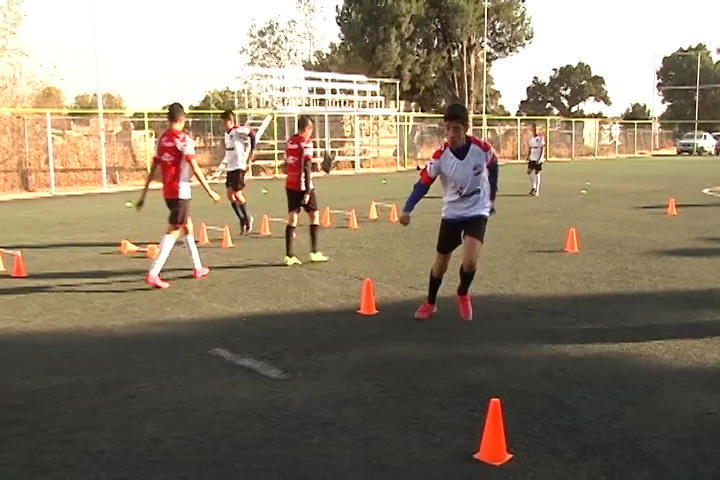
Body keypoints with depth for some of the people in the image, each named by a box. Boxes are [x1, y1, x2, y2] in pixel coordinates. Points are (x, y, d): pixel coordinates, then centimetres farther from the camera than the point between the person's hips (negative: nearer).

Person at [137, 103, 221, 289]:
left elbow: (153, 168, 10)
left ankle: (198, 268, 30)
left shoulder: (162, 139, 9)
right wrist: (210, 192, -7)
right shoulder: (184, 139, -11)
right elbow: (195, 169, -13)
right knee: (173, 231, -6)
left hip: (167, 192, 7)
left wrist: (144, 193, 15)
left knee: (187, 225, 20)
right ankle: (153, 273, -14)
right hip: (180, 191, -7)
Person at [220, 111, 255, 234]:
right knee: (230, 194, 4)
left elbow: (251, 133, -18)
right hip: (230, 167, 9)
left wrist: (252, 150, -17)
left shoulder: (238, 131, -12)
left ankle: (247, 218, 12)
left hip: (239, 166, -9)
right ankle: (243, 220, 14)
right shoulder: (227, 133, 14)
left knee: (237, 194, -7)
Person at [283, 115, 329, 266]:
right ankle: (314, 252, 7)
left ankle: (289, 255, 1)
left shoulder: (289, 142, 10)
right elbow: (307, 167, -15)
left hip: (290, 184, 6)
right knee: (314, 215, 7)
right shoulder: (306, 142, -10)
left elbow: (286, 164, 15)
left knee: (292, 217, 6)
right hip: (303, 185, -6)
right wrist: (308, 191, -17)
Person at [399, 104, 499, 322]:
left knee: (470, 261, -21)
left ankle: (463, 294, 11)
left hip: (477, 211, -1)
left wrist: (492, 198, 12)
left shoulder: (482, 148, -18)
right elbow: (424, 182, -16)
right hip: (451, 213, 1)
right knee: (441, 262, 10)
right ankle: (430, 302, 35)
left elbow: (493, 168, 3)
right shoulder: (440, 156, -19)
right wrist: (407, 209, -31)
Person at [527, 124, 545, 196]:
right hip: (531, 158, 6)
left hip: (538, 159, -6)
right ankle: (532, 188, 21)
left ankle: (537, 191, 1)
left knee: (537, 174, -4)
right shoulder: (531, 139, 13)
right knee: (529, 172, 6)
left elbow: (542, 149, -9)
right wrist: (528, 157, 13)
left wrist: (540, 158, -17)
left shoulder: (541, 138, -6)